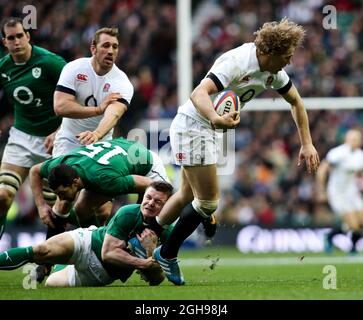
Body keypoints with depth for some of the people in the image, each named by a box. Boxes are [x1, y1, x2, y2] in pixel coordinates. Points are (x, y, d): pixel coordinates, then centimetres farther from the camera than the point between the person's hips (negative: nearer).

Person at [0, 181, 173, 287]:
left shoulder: (165, 233, -13)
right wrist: (143, 263, -30)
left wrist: (151, 251, -29)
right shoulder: (128, 214, -21)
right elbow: (108, 253, -25)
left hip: (101, 274, 3)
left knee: (50, 284, 6)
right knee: (41, 250, -27)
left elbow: (155, 280, -12)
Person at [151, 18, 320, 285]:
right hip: (192, 126, -9)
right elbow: (199, 94, -41)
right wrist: (216, 119, -60)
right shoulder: (238, 62, -29)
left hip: (207, 130, 9)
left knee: (187, 196, 19)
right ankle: (167, 255, 8)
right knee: (207, 203, -7)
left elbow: (295, 101, 15)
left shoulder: (274, 71, -2)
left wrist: (307, 144, 10)